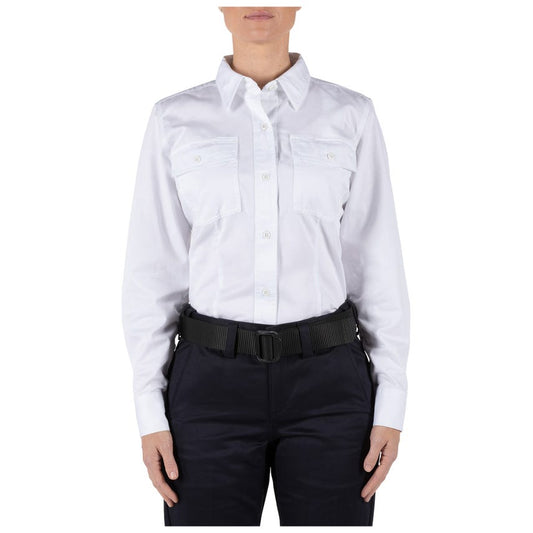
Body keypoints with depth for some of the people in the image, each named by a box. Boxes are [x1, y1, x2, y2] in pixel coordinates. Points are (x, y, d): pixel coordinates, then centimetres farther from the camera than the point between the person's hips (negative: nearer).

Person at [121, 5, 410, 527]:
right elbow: (153, 271, 3)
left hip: (326, 386, 1)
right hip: (214, 386, 0)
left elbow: (378, 265, 3)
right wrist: (150, 414, -2)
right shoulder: (175, 121, 3)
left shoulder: (350, 117, 4)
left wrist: (390, 406, -1)